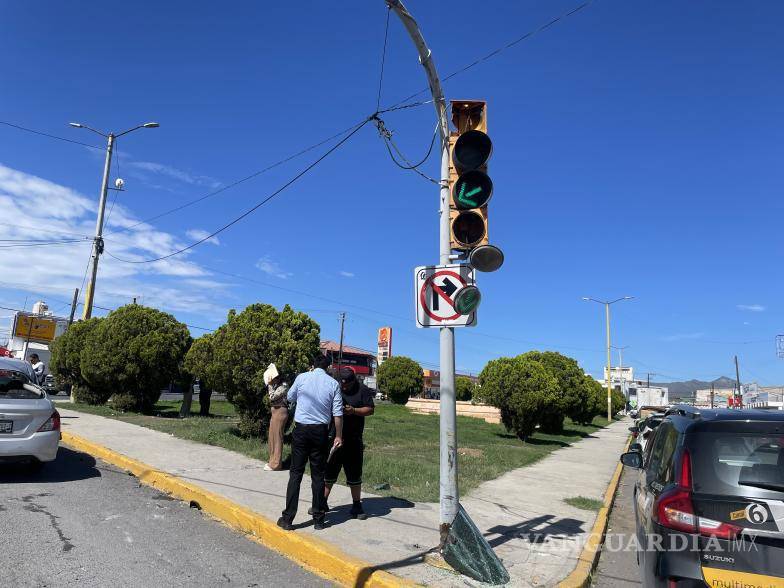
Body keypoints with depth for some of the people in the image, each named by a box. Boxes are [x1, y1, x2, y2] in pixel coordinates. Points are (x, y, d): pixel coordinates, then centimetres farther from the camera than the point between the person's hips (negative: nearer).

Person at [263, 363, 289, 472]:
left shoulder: (283, 386, -13)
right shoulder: (276, 385, 12)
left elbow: (272, 396, -19)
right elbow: (271, 397, 20)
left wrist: (269, 385, -12)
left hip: (280, 412, -9)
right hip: (274, 411, 9)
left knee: (277, 437, -5)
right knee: (272, 438, 15)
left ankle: (275, 464, 1)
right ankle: (273, 461, 26)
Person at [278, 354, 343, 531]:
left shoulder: (302, 378, 0)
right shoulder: (333, 384, 0)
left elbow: (290, 397, 17)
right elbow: (338, 413, -2)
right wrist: (338, 436, 6)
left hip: (301, 429, 0)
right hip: (321, 431, 0)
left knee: (296, 474, 5)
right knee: (318, 475, 9)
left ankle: (288, 518, 6)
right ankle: (319, 519, 15)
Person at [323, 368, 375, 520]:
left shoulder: (362, 390, -2)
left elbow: (370, 409, -4)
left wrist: (354, 410, -18)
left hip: (353, 439, -1)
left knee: (354, 474, 7)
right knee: (327, 472, 9)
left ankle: (357, 506, 18)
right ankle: (322, 502, 23)